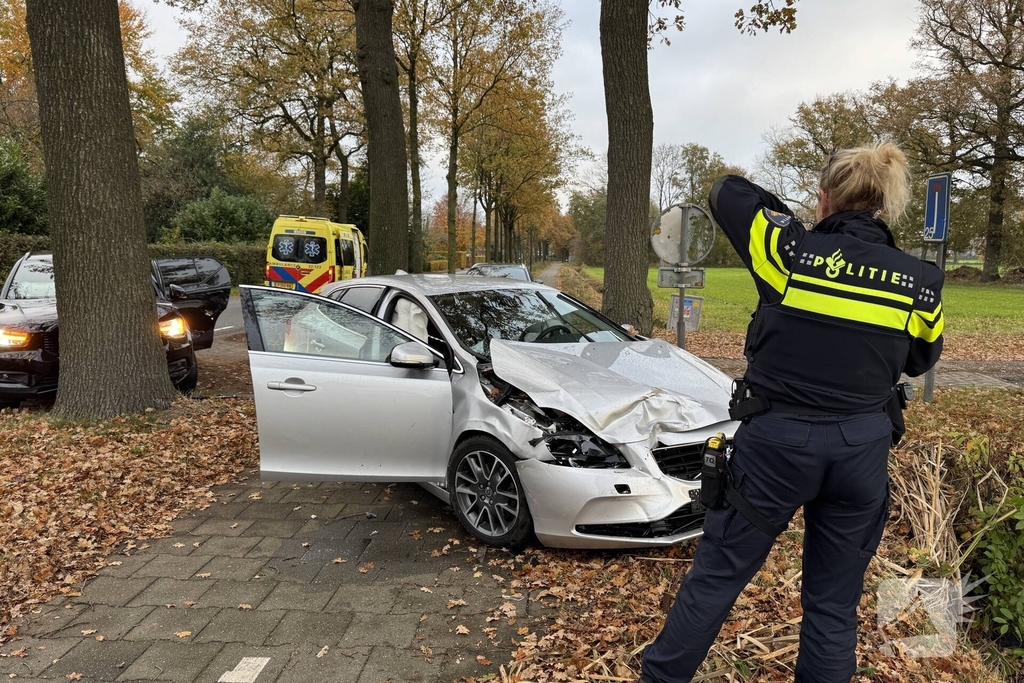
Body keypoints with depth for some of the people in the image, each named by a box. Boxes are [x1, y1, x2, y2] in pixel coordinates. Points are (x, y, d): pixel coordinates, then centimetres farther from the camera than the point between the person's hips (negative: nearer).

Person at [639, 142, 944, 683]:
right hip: (860, 452, 3)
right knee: (834, 602, 16)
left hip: (777, 441, -2)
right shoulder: (920, 284, -2)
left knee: (718, 573, 13)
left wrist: (784, 216, 16)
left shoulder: (791, 252, -12)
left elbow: (726, 193, 3)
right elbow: (919, 360, 15)